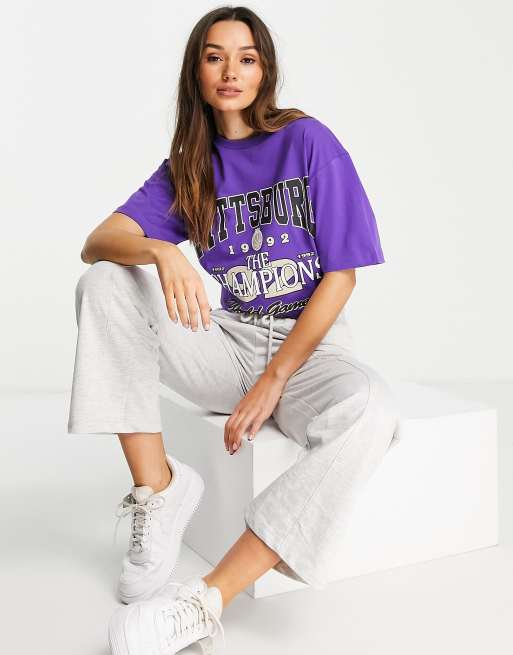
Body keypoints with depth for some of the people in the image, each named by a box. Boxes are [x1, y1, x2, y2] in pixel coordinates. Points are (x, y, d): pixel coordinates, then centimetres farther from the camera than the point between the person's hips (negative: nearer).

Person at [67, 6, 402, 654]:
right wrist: (160, 252, -30)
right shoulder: (188, 167, 7)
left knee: (369, 409, -37)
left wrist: (274, 381, -14)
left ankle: (207, 601, -39)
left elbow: (341, 275, -7)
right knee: (103, 285, -16)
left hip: (308, 343, -3)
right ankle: (158, 486, -15)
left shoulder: (308, 141, -3)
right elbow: (97, 242, -6)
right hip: (231, 339, 3)